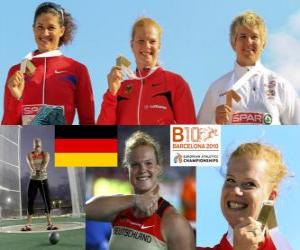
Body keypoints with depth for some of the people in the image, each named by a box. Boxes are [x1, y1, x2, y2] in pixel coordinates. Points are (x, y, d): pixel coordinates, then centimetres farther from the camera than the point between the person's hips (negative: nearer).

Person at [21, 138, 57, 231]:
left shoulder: (46, 154, 0)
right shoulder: (30, 155, -1)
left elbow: (46, 162, -22)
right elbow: (30, 163, -23)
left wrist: (42, 169, -45)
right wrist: (34, 169, -47)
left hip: (43, 180, 0)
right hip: (33, 180, 0)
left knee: (47, 201, -6)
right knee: (30, 202, -5)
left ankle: (49, 223, -1)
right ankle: (28, 224, -2)